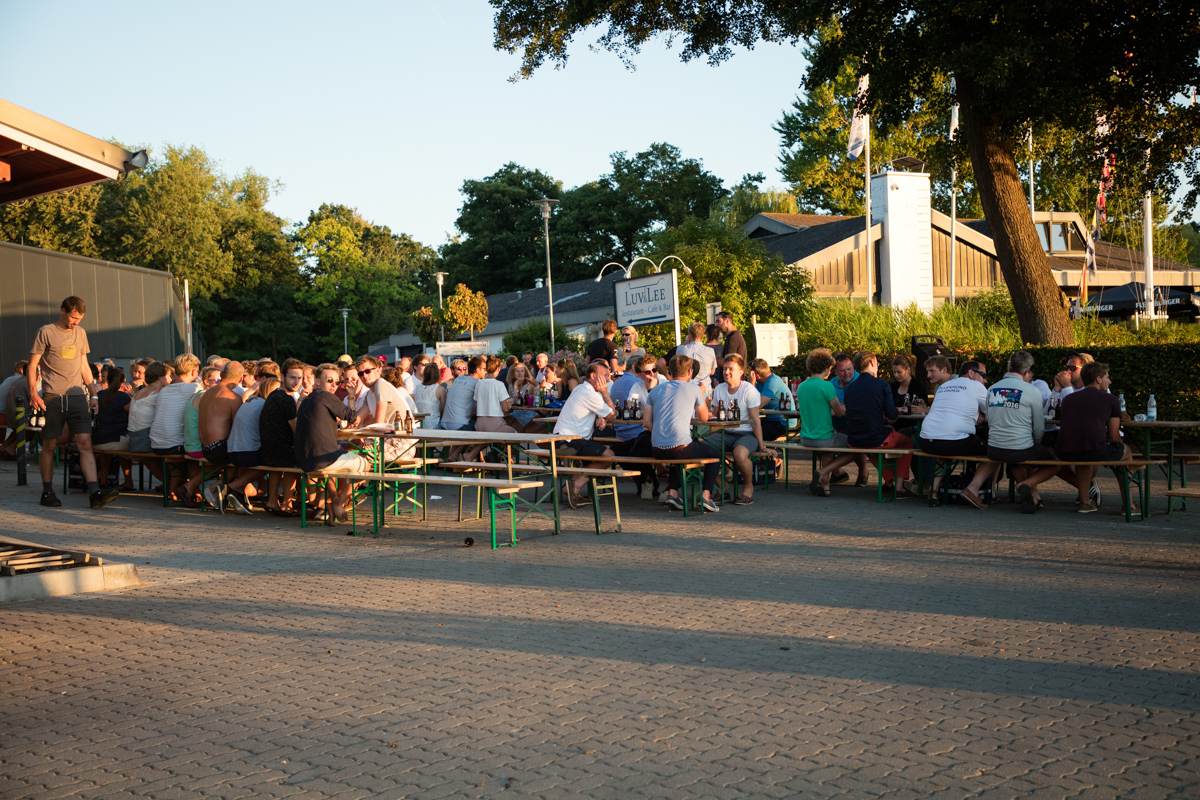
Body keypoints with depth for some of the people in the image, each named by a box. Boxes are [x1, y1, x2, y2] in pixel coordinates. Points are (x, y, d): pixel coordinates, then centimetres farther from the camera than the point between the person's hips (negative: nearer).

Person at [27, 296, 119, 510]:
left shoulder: (80, 333, 15)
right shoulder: (46, 332, 0)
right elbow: (32, 366, -1)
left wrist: (92, 387, 15)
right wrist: (33, 393, -11)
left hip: (77, 396, 3)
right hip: (52, 396, -3)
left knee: (85, 443, -7)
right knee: (49, 445, 5)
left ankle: (95, 492, -15)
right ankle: (47, 492, 17)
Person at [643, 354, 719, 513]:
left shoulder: (656, 389, 14)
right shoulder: (693, 389, 2)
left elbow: (646, 421, 10)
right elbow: (704, 418, 14)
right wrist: (701, 396, 31)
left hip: (658, 451, 5)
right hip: (680, 449, -5)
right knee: (715, 455, 21)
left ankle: (672, 492, 19)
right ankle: (706, 495, 4)